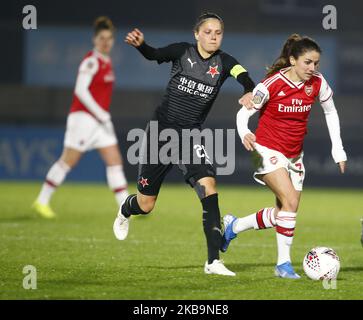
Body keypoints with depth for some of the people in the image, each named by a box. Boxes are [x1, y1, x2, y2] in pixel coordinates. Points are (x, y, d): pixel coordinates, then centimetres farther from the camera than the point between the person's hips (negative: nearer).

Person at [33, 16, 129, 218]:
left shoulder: (107, 62, 13)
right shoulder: (92, 61, -14)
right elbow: (81, 90, -21)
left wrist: (104, 115, 16)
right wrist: (101, 114, -20)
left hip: (101, 119, 9)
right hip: (84, 117, -9)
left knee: (115, 161, 2)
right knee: (68, 161, -3)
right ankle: (42, 201, 8)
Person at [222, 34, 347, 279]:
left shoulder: (317, 83, -6)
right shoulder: (272, 84, -19)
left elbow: (330, 112, 9)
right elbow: (244, 113, -11)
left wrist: (338, 150, 6)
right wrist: (244, 134, -32)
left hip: (294, 155, 6)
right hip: (268, 151, -6)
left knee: (285, 212, 5)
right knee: (291, 203, -20)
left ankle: (234, 226, 26)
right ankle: (284, 263, -8)